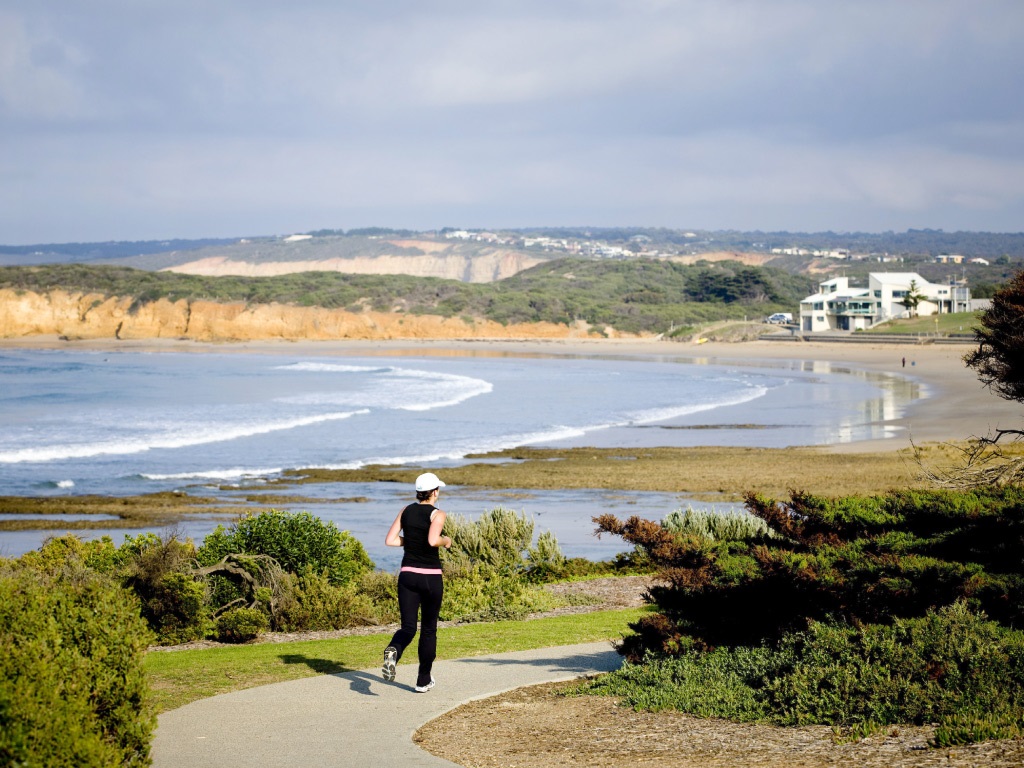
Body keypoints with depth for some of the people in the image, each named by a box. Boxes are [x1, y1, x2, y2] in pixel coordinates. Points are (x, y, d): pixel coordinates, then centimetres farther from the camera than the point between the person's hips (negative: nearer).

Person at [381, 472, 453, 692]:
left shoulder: (406, 511, 6)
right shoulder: (437, 514, -9)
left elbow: (390, 540, 3)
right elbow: (433, 540, -26)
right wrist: (446, 540, -5)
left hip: (407, 574, 3)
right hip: (430, 576, -3)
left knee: (408, 627, 2)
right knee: (428, 629, 13)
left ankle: (393, 651, -32)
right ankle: (423, 680, 18)